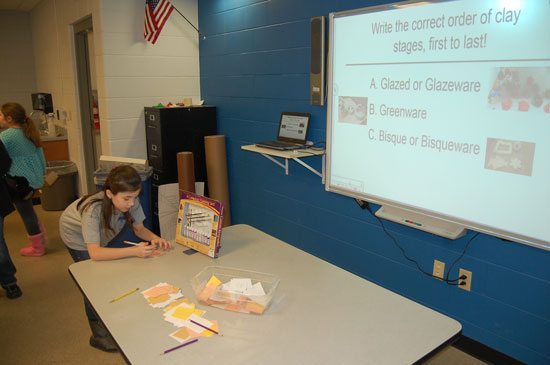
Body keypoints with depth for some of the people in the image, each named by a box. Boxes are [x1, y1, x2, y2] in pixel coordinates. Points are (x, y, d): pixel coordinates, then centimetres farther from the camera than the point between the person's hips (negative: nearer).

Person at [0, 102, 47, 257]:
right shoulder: (30, 133, 9)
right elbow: (40, 155, 15)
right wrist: (42, 173, 24)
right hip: (34, 178, 8)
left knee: (25, 212, 5)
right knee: (27, 209, 23)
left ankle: (37, 247, 17)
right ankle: (40, 237, 30)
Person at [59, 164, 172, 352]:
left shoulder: (130, 201, -29)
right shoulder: (93, 209, -43)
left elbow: (139, 229, -14)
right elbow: (94, 253, -46)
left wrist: (154, 238, -35)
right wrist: (134, 251, -53)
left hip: (106, 233, 5)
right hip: (77, 235, -4)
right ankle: (98, 334, 8)